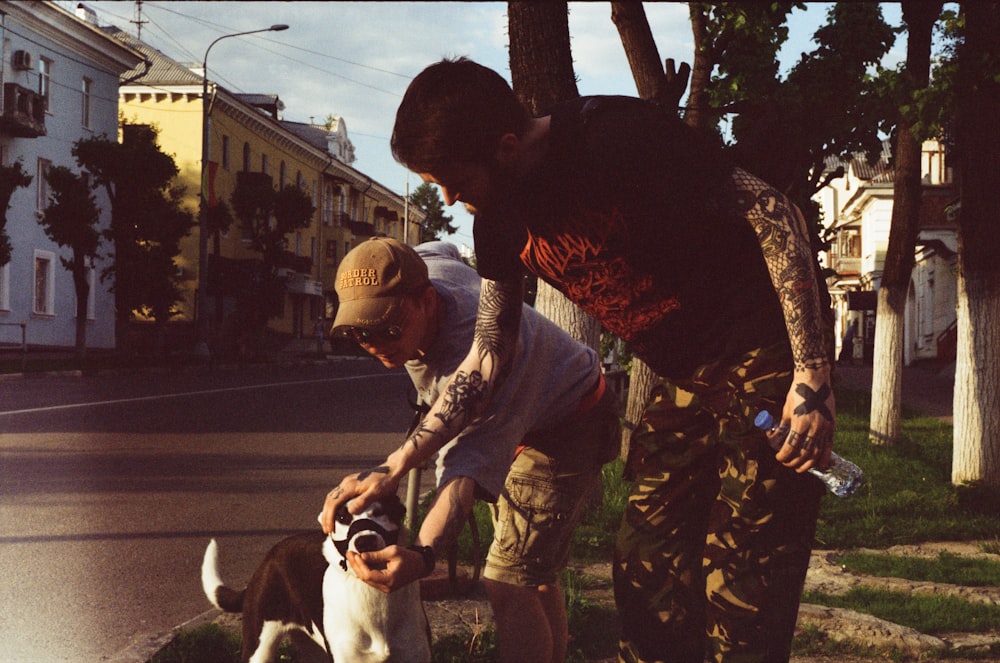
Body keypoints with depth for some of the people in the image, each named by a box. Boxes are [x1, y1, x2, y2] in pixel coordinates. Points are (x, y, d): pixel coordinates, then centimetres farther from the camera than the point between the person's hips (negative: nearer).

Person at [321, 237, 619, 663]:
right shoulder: (425, 263, -20)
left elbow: (467, 471, -50)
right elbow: (443, 249, 8)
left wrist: (422, 555, -68)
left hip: (568, 428, -9)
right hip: (510, 420, 9)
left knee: (507, 584, -19)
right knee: (535, 576, 17)